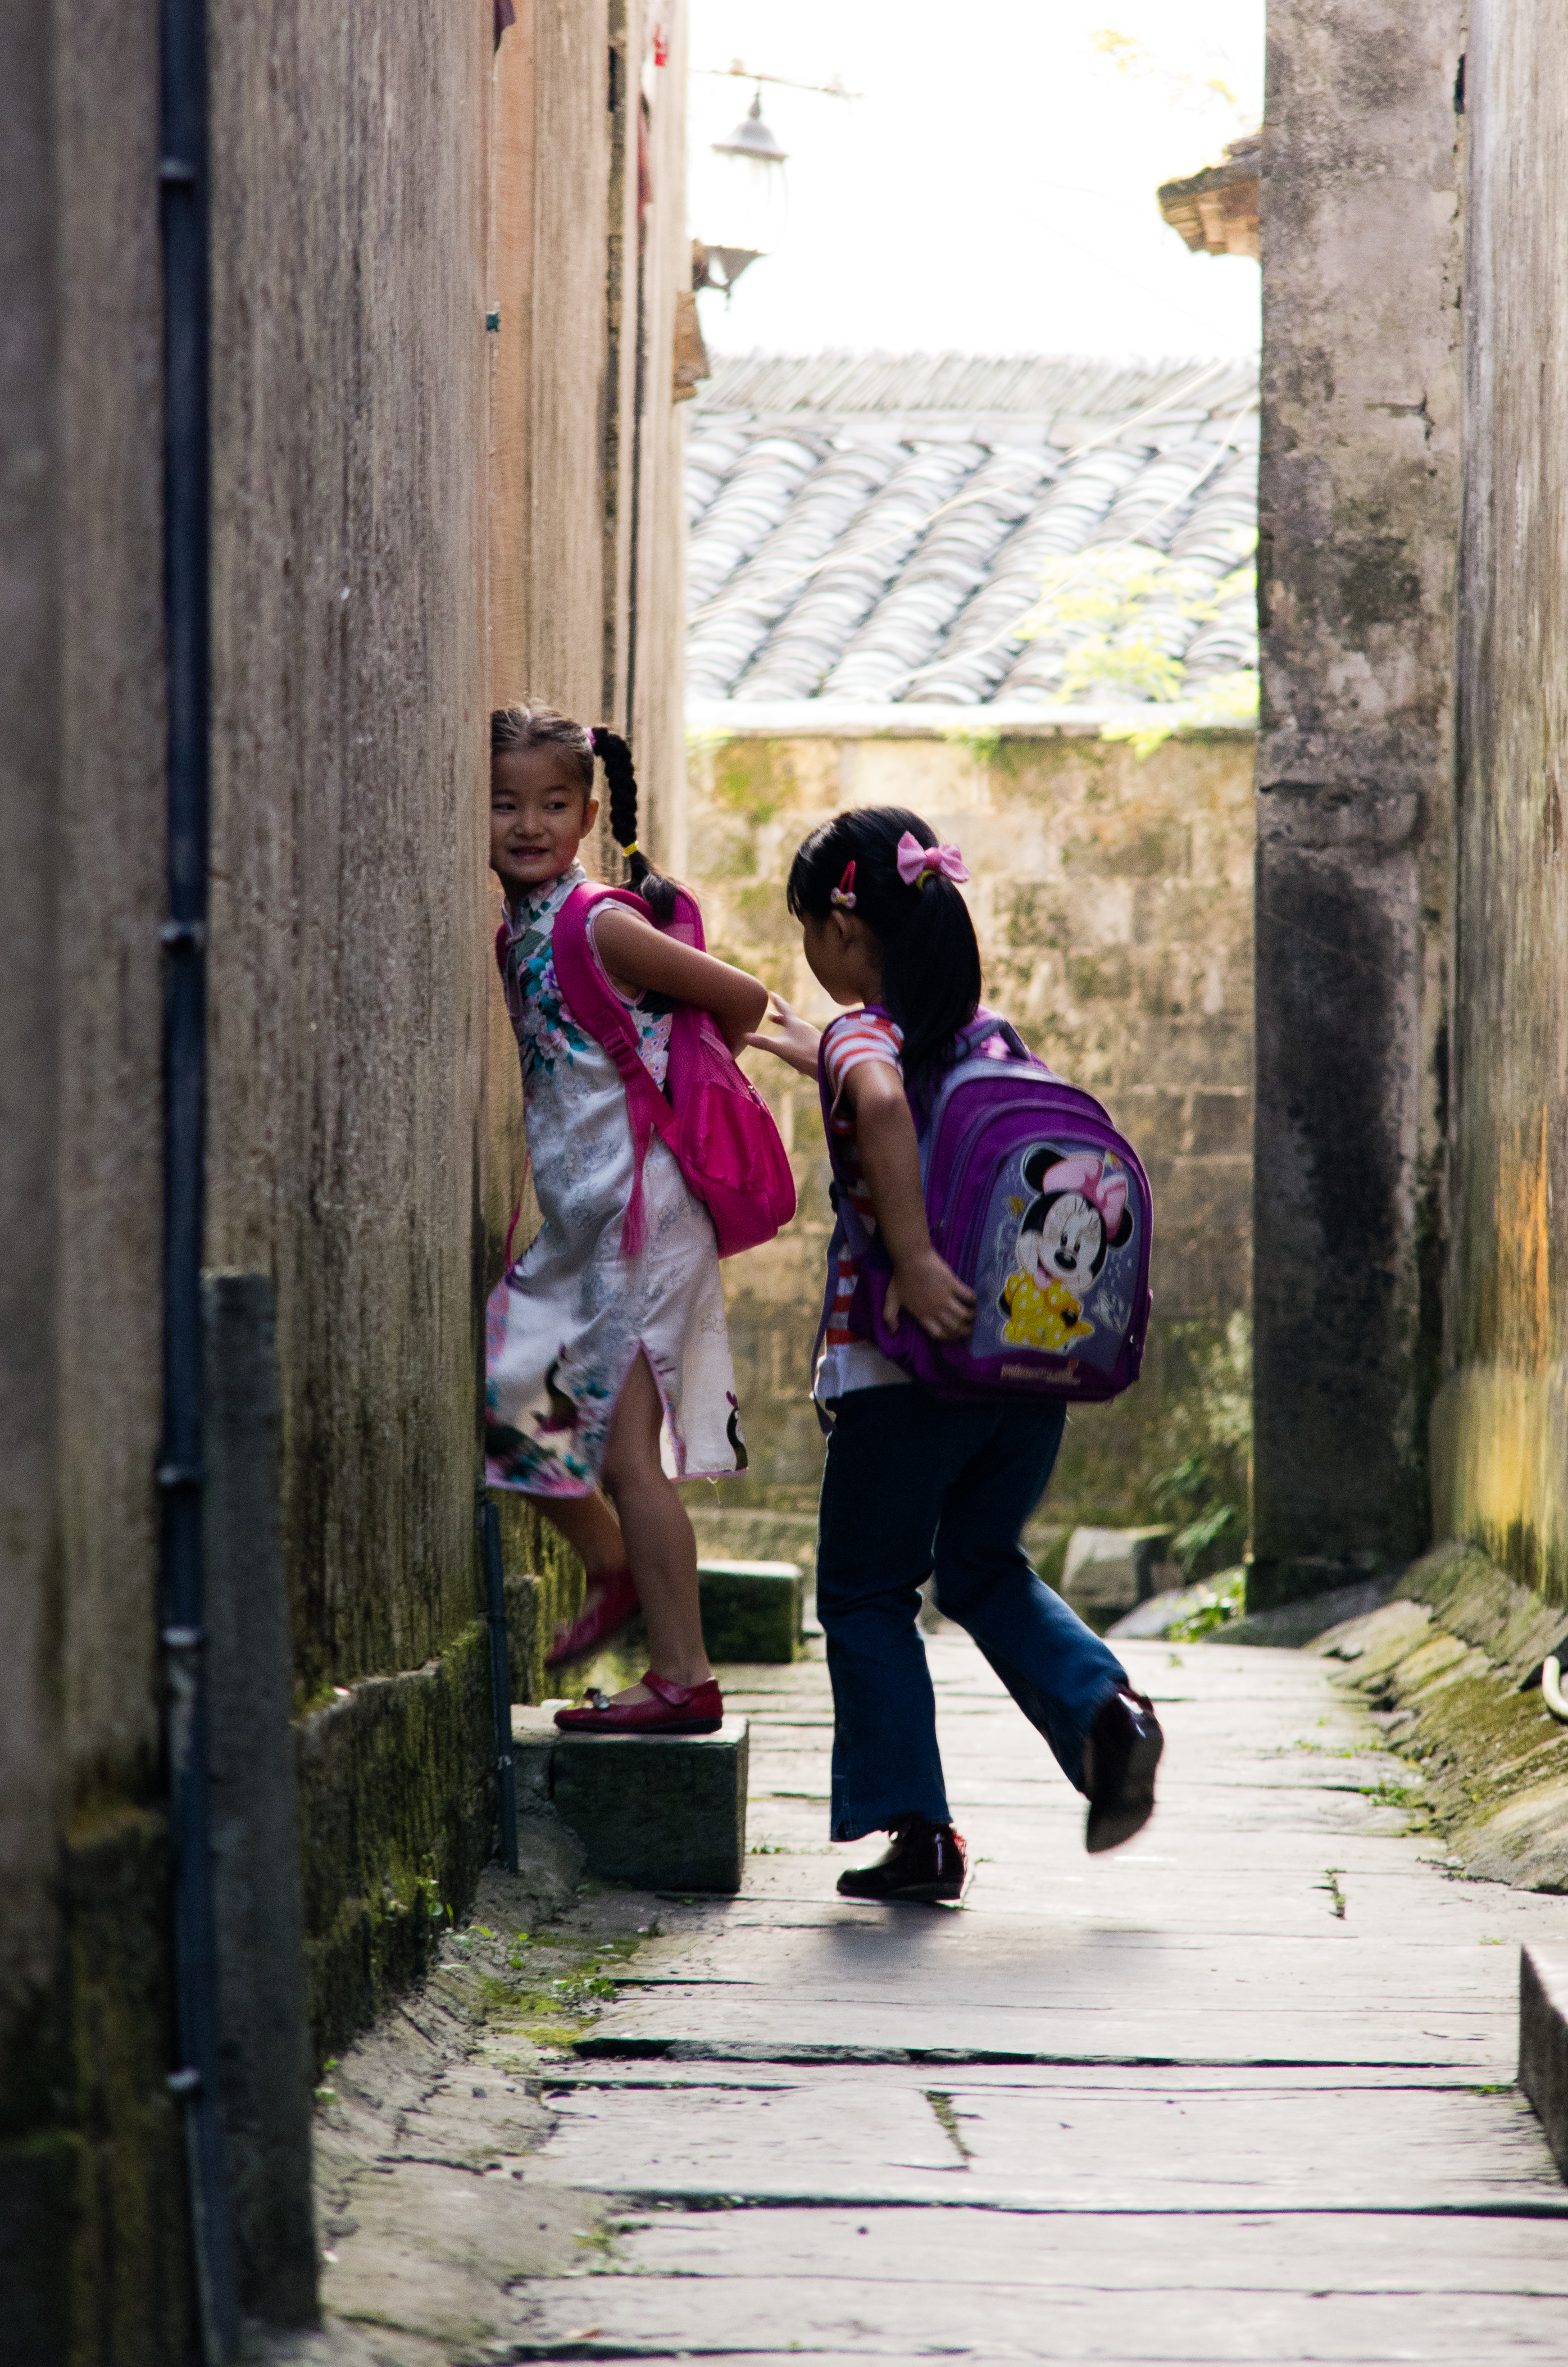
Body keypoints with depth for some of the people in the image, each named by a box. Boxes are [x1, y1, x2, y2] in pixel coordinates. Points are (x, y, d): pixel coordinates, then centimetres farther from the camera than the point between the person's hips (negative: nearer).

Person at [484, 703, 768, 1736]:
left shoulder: (599, 925, -14)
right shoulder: (519, 931, 10)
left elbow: (744, 1000, -9)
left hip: (638, 1204, -9)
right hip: (580, 1218, 9)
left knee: (623, 1442, -6)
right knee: (497, 1389, 13)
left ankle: (686, 1677, 0)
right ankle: (614, 1572, 31)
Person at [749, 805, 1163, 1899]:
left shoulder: (862, 1036, -9)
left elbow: (884, 1107, -33)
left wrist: (914, 1258, -34)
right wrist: (819, 1056, 44)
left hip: (906, 1362, -6)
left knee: (867, 1595, 9)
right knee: (983, 1567, 22)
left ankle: (916, 1830, 5)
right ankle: (1103, 1707, -3)